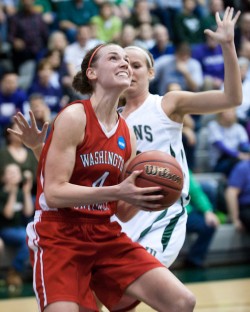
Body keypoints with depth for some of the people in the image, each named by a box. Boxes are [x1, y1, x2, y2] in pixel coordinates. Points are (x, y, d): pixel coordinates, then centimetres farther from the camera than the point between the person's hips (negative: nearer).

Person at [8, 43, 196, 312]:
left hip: (106, 236, 6)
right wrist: (116, 191, -27)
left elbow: (123, 210, 13)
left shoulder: (126, 134, 10)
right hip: (59, 238, -6)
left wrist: (141, 194, -8)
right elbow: (54, 193, -18)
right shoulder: (74, 117, -10)